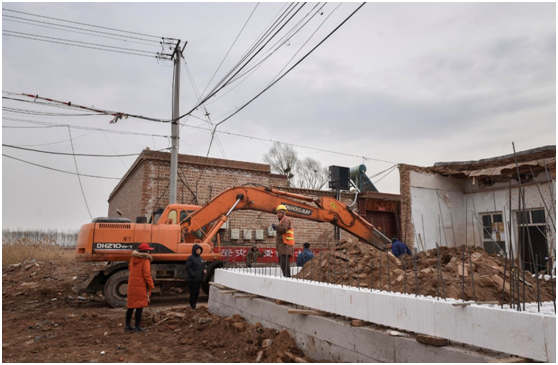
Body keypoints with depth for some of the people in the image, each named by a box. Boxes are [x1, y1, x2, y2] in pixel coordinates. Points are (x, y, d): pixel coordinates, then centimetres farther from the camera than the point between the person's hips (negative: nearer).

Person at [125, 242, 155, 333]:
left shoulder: (133, 258, 9)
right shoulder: (145, 260, -13)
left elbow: (129, 268, 24)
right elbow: (147, 274, -17)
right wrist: (151, 286, -10)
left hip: (131, 285, 7)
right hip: (141, 286, -7)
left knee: (130, 305, 14)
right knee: (140, 306, 1)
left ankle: (127, 326, 20)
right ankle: (138, 327, 5)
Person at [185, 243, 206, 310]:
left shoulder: (200, 258, 12)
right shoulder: (190, 258, -11)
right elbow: (188, 268, -16)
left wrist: (203, 270, 2)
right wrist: (193, 275, -21)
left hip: (199, 279, 7)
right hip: (193, 279, -7)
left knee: (197, 293, 13)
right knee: (193, 293, 0)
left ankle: (194, 305, 27)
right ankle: (192, 306, 14)